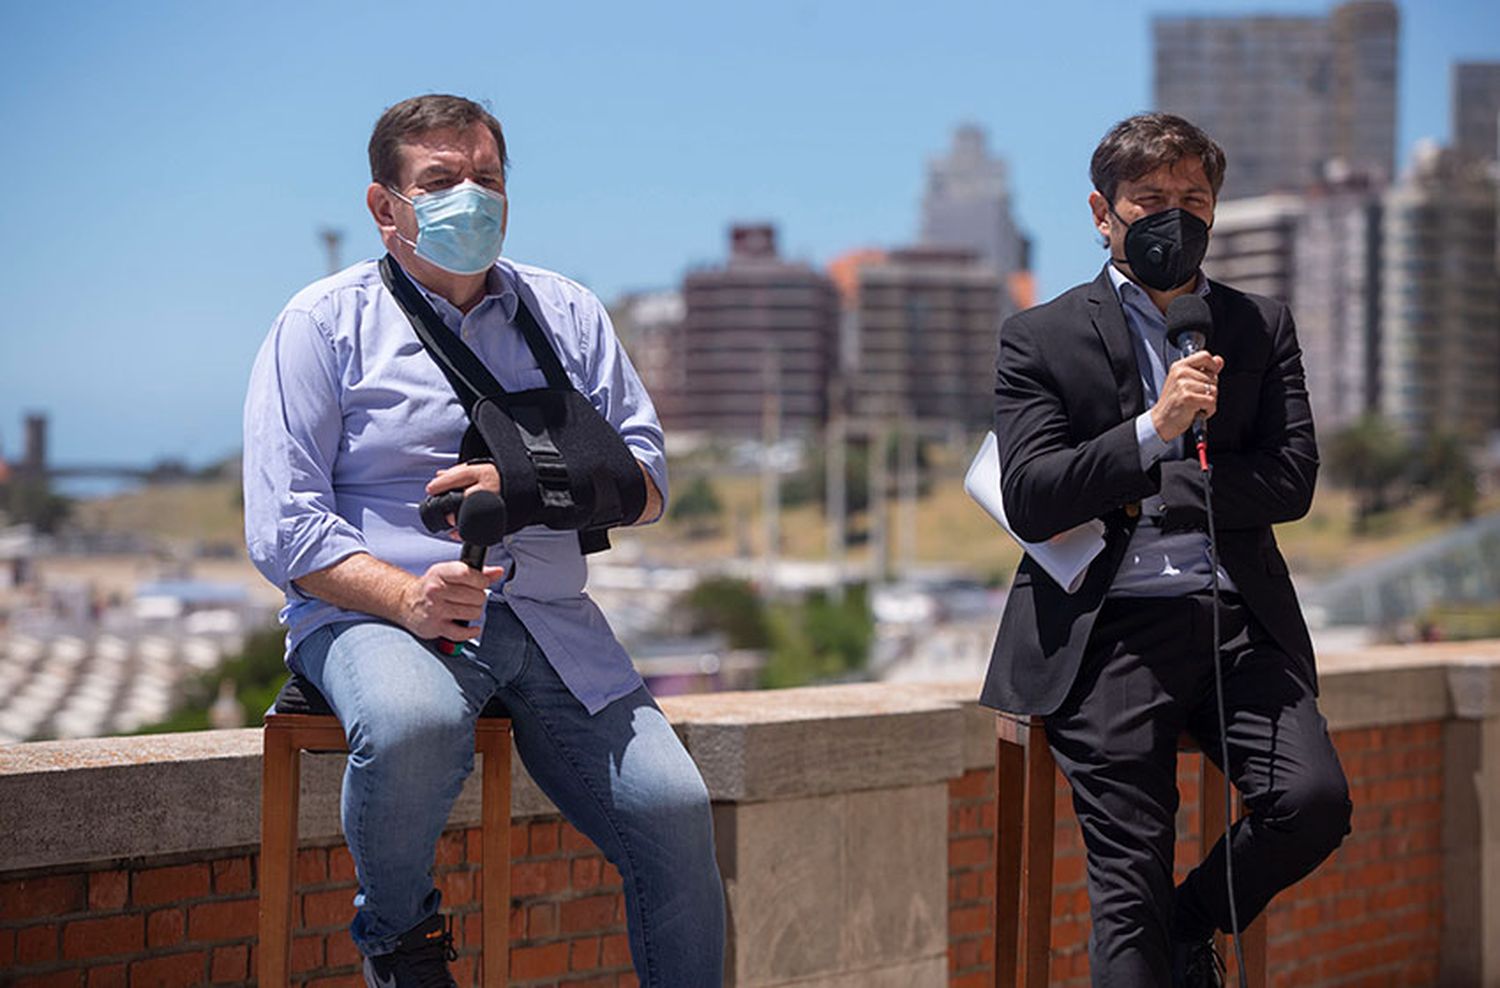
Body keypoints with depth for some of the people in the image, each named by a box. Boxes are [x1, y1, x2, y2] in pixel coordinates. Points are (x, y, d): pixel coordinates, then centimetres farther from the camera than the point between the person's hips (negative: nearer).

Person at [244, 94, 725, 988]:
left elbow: (648, 478, 10)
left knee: (677, 814, -15)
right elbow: (284, 527, -5)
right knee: (414, 725, -38)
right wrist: (408, 597, -22)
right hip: (373, 614, -4)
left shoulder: (565, 314, 16)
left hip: (549, 618, 4)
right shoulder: (326, 323, 3)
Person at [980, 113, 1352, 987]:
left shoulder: (1262, 327, 14)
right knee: (1128, 883, -6)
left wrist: (1133, 495, -6)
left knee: (1316, 801, -18)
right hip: (1110, 636, -2)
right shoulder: (1041, 339, 5)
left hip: (1238, 623, 3)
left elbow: (1291, 481, 2)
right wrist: (1153, 430, -20)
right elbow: (1029, 503, -7)